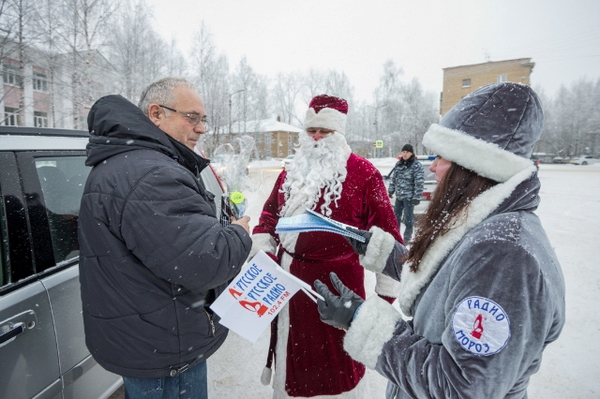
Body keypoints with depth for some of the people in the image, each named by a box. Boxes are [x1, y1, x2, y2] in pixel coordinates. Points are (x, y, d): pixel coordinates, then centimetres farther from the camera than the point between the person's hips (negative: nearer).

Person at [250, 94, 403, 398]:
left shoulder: (363, 174, -10)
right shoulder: (292, 172, 9)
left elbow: (384, 232, -10)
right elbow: (270, 213, 16)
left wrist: (390, 288, -9)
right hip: (289, 280, 6)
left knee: (337, 356, 11)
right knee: (293, 348, 24)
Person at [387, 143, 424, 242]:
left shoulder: (417, 165, -11)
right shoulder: (398, 164, 8)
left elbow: (419, 183, -15)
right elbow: (393, 178, 15)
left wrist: (417, 197, -19)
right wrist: (391, 190, 13)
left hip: (409, 196, -6)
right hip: (399, 195, 6)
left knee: (408, 217, 1)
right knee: (396, 215, 17)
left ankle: (407, 237, 15)